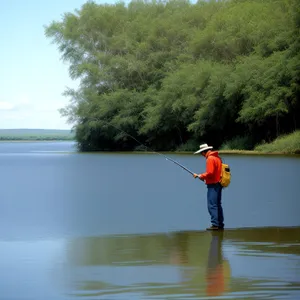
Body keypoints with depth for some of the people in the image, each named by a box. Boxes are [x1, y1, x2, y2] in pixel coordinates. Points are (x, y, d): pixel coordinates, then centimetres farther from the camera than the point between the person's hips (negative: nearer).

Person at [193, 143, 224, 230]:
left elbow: (210, 173, -21)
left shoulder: (210, 159, -14)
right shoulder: (217, 157, 15)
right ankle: (220, 224, 18)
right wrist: (205, 177, 17)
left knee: (212, 205, -10)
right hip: (218, 184, 10)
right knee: (218, 204, 14)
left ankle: (215, 224, -14)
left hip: (213, 185, -10)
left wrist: (200, 176, -8)